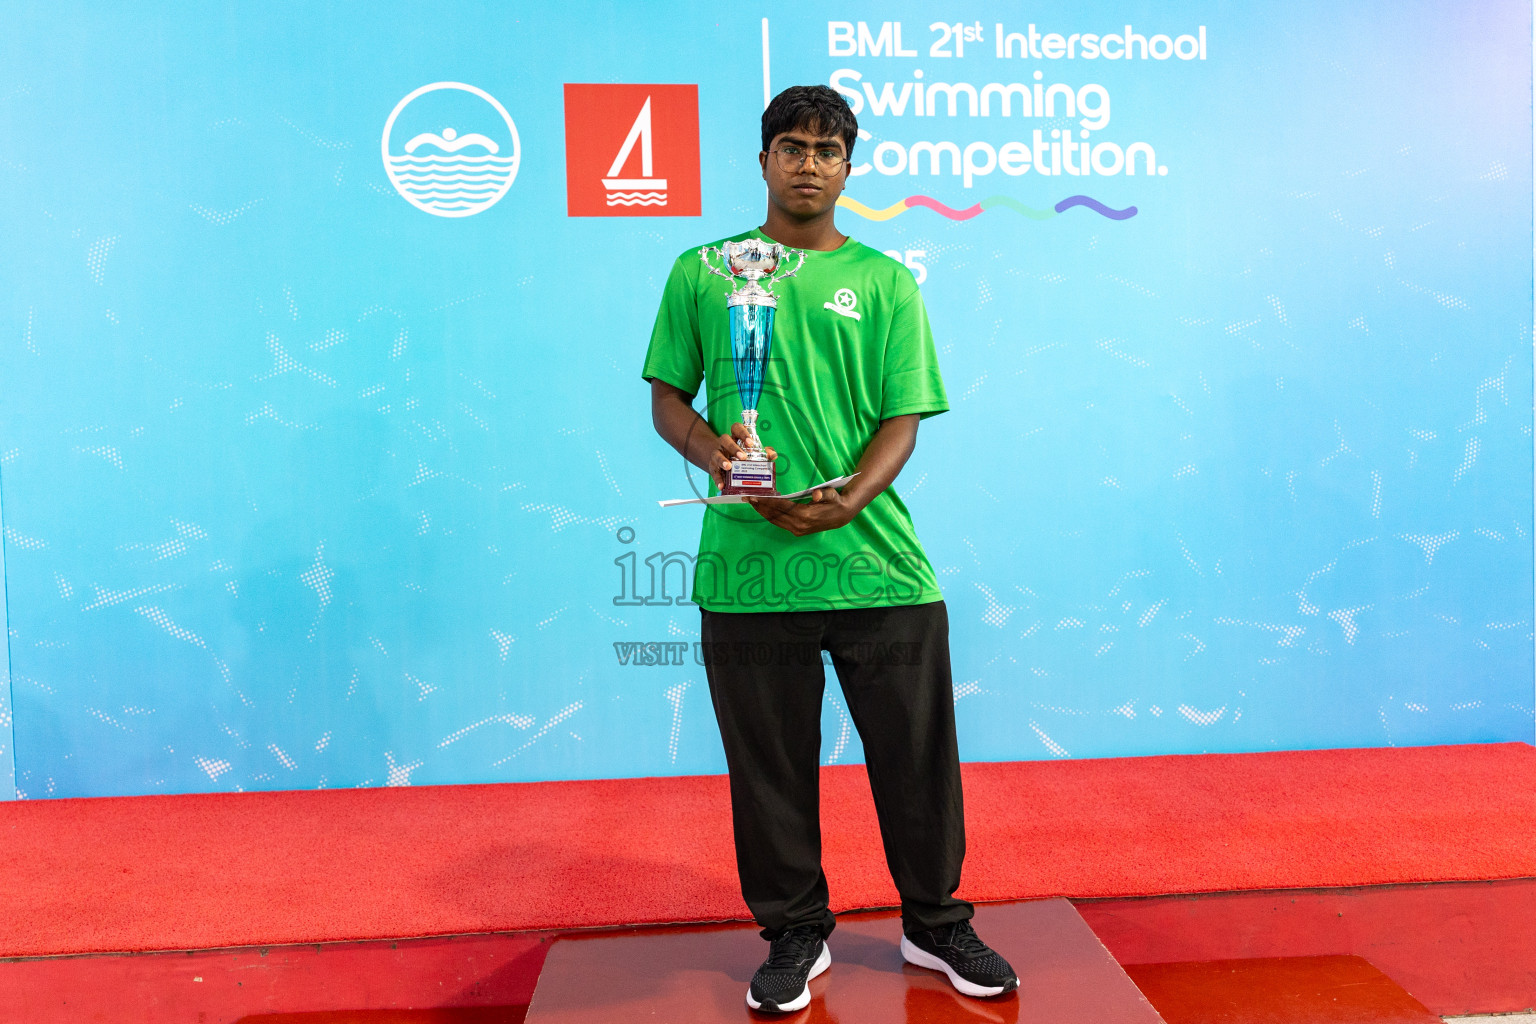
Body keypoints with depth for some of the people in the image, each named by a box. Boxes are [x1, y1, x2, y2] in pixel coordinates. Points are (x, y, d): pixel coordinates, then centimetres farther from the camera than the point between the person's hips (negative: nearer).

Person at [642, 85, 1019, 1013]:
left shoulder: (885, 281, 9)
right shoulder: (702, 273, 10)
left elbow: (904, 417, 2)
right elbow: (667, 397, 11)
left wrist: (848, 499, -16)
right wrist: (708, 447, -12)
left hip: (878, 564, 0)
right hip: (747, 570, 0)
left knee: (916, 754, 9)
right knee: (770, 764, 10)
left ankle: (937, 923, 32)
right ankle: (795, 936, 31)